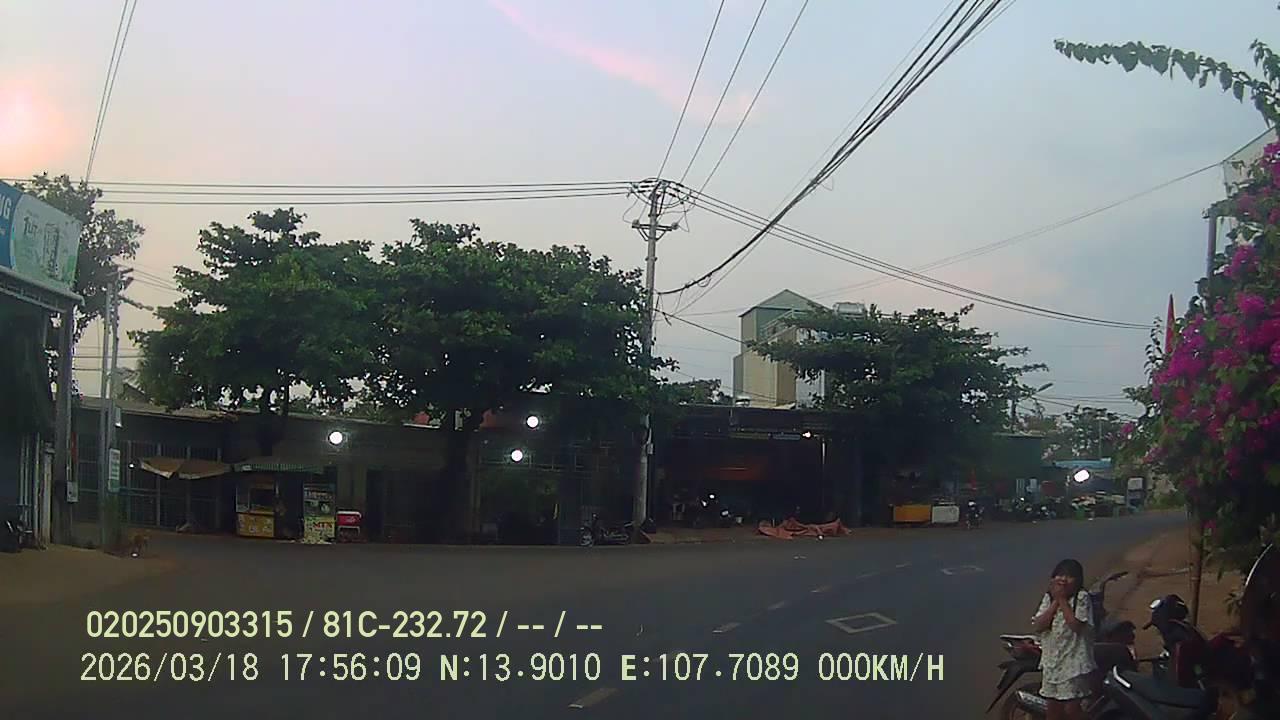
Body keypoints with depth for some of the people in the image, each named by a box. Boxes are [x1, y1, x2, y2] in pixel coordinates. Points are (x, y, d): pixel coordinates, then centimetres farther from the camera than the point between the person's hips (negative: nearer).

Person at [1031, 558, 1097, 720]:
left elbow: (1076, 625, -22)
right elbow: (1037, 626, -8)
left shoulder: (1081, 597, -10)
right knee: (1054, 706, 14)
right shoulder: (1048, 598, 4)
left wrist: (1062, 599, -17)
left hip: (1073, 662, -5)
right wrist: (1055, 601, -12)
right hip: (1051, 661, 5)